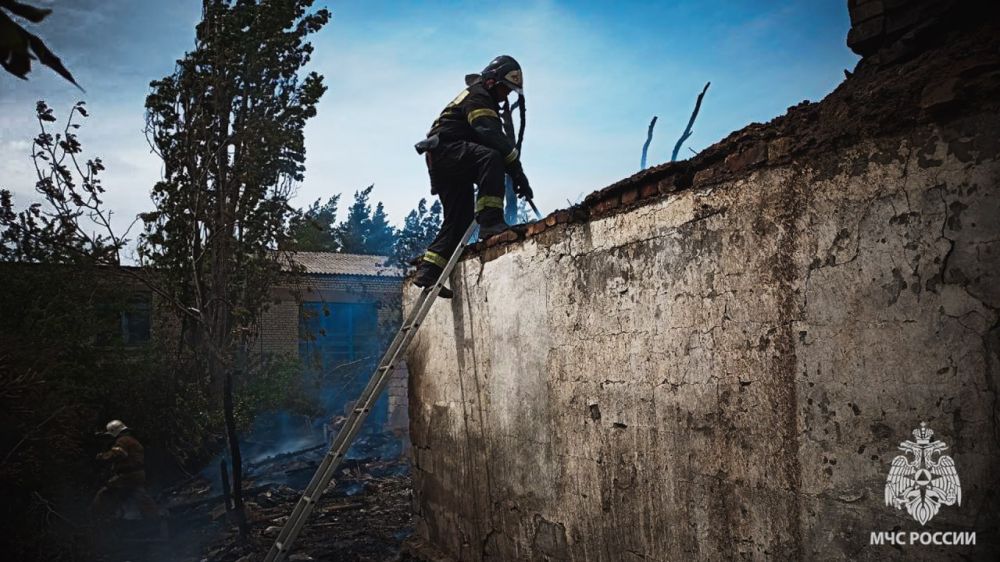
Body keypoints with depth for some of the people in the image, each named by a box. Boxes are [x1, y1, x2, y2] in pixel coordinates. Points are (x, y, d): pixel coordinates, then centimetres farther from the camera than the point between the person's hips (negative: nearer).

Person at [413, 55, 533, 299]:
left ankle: (428, 270, 10)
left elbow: (496, 138, 21)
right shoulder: (477, 96, -5)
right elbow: (493, 137, -21)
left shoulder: (485, 100, 27)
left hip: (447, 165, 11)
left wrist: (515, 173, 8)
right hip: (446, 149, -11)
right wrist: (518, 171, -24)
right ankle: (490, 222, -44)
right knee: (491, 157, -34)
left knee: (460, 218, 8)